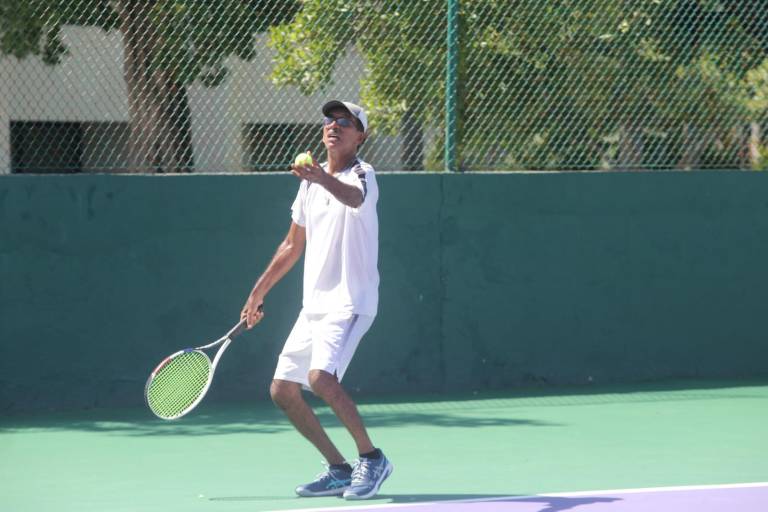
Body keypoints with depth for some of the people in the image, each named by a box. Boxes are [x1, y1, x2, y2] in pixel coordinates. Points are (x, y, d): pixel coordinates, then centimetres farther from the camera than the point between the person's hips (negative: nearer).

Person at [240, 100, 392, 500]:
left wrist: (324, 179, -58)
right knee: (282, 391, 6)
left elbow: (354, 197, -38)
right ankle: (338, 469, 14)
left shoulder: (362, 175, -10)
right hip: (313, 304, 8)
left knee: (321, 377, -28)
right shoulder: (310, 180, 14)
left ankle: (372, 459, -13)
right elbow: (292, 246, 23)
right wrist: (258, 293, 24)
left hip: (349, 301, -8)